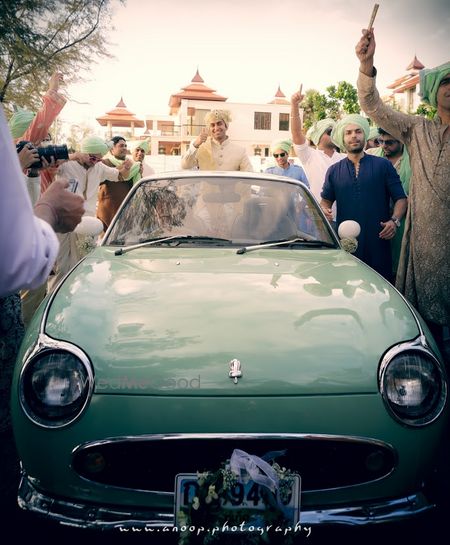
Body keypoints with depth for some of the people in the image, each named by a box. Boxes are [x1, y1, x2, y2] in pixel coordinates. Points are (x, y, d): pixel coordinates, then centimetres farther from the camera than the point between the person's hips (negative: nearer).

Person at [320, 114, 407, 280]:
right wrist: (325, 209, -4)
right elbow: (326, 200, 20)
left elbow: (400, 198, 6)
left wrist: (394, 220, -12)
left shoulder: (383, 165, 6)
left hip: (378, 240, -1)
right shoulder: (334, 171, 12)